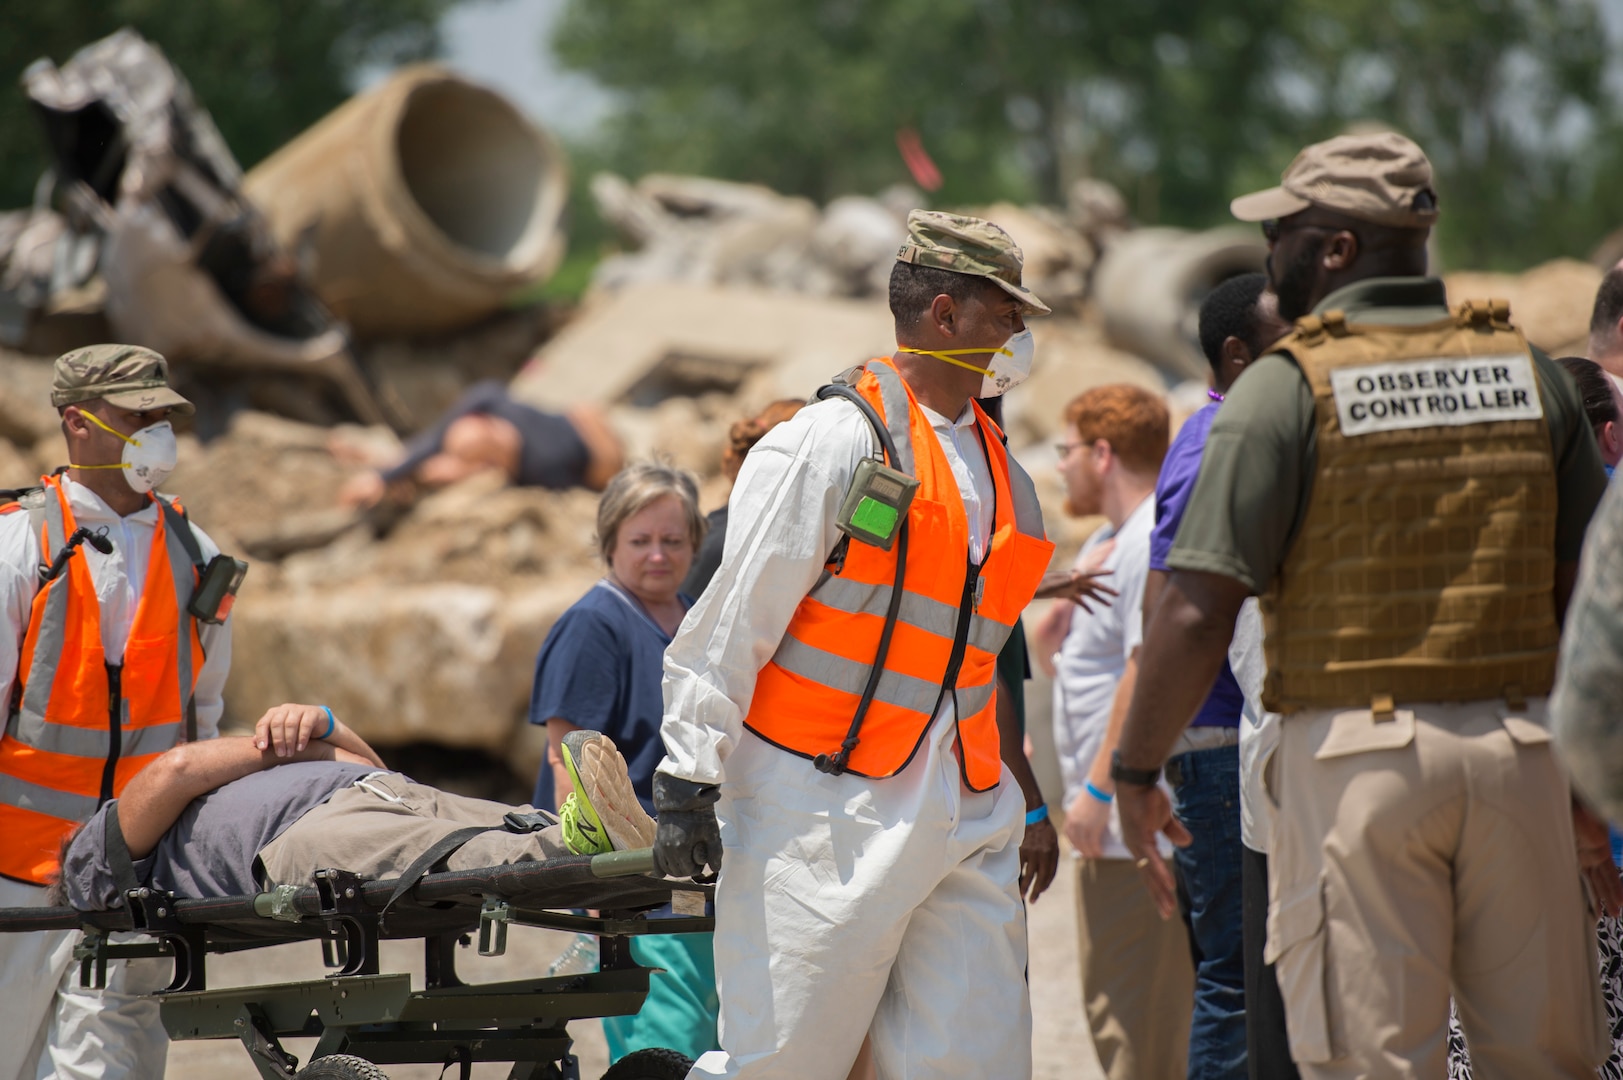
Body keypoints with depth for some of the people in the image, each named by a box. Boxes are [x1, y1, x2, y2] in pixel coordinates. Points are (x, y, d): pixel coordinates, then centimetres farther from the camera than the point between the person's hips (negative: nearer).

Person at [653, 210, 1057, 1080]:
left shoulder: (1002, 473, 16)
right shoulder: (833, 443, -7)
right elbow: (732, 622, -8)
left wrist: (1022, 794, 22)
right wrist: (689, 778, -12)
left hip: (963, 814, 7)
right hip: (825, 811, -7)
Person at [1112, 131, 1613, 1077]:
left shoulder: (1290, 384, -5)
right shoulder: (1530, 371, 8)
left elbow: (1200, 612, -10)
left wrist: (1136, 771, 1)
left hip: (1358, 752, -4)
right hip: (1522, 748, 4)